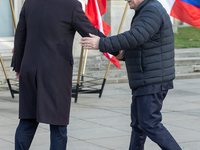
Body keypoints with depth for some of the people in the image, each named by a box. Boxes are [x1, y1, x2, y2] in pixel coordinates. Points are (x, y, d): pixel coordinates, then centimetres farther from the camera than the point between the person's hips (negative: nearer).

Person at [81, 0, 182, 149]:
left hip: (152, 82, -11)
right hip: (145, 81, 11)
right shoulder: (145, 12, 17)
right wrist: (125, 53, 3)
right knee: (138, 122, 16)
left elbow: (135, 37, -32)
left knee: (150, 124, -10)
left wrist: (102, 44, -33)